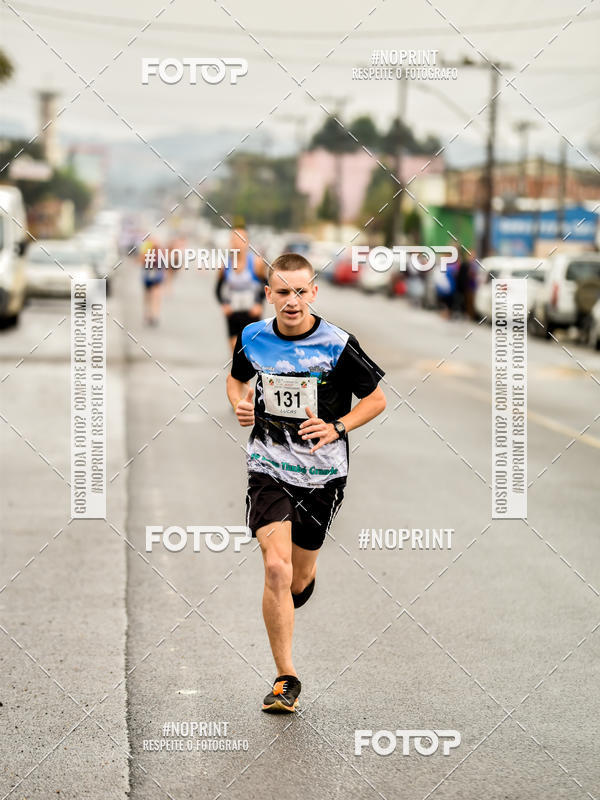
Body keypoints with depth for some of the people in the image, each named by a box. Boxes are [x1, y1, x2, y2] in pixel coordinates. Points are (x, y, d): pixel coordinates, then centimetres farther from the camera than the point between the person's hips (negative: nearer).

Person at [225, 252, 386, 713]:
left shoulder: (338, 346, -13)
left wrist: (336, 428, -17)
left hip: (321, 472, 0)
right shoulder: (253, 338, -3)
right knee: (276, 567, -18)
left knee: (299, 580, 12)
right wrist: (240, 405, -5)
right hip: (268, 467, 1)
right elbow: (237, 378, 18)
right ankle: (286, 678, -8)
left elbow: (377, 399, -2)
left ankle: (287, 605, 52)